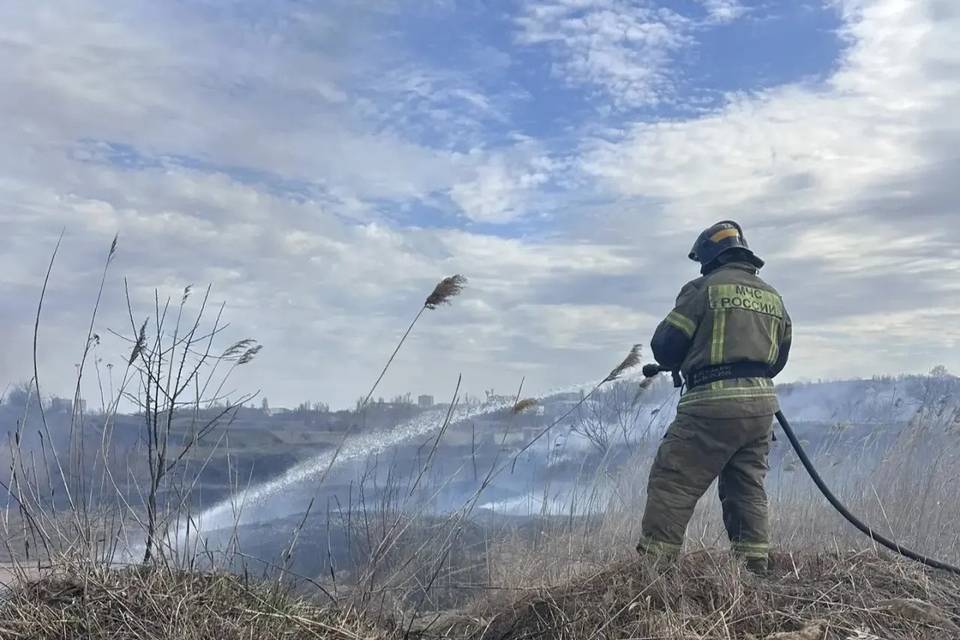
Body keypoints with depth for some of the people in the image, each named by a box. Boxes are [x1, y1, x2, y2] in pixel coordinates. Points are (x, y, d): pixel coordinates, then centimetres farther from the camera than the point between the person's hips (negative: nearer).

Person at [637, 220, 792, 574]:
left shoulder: (704, 288, -4)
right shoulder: (773, 297, 16)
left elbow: (665, 348, -5)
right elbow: (778, 359, 20)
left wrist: (686, 363, 16)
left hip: (713, 403, -7)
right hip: (761, 402, 7)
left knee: (671, 485, -3)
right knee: (748, 490, 17)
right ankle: (755, 567, 19)